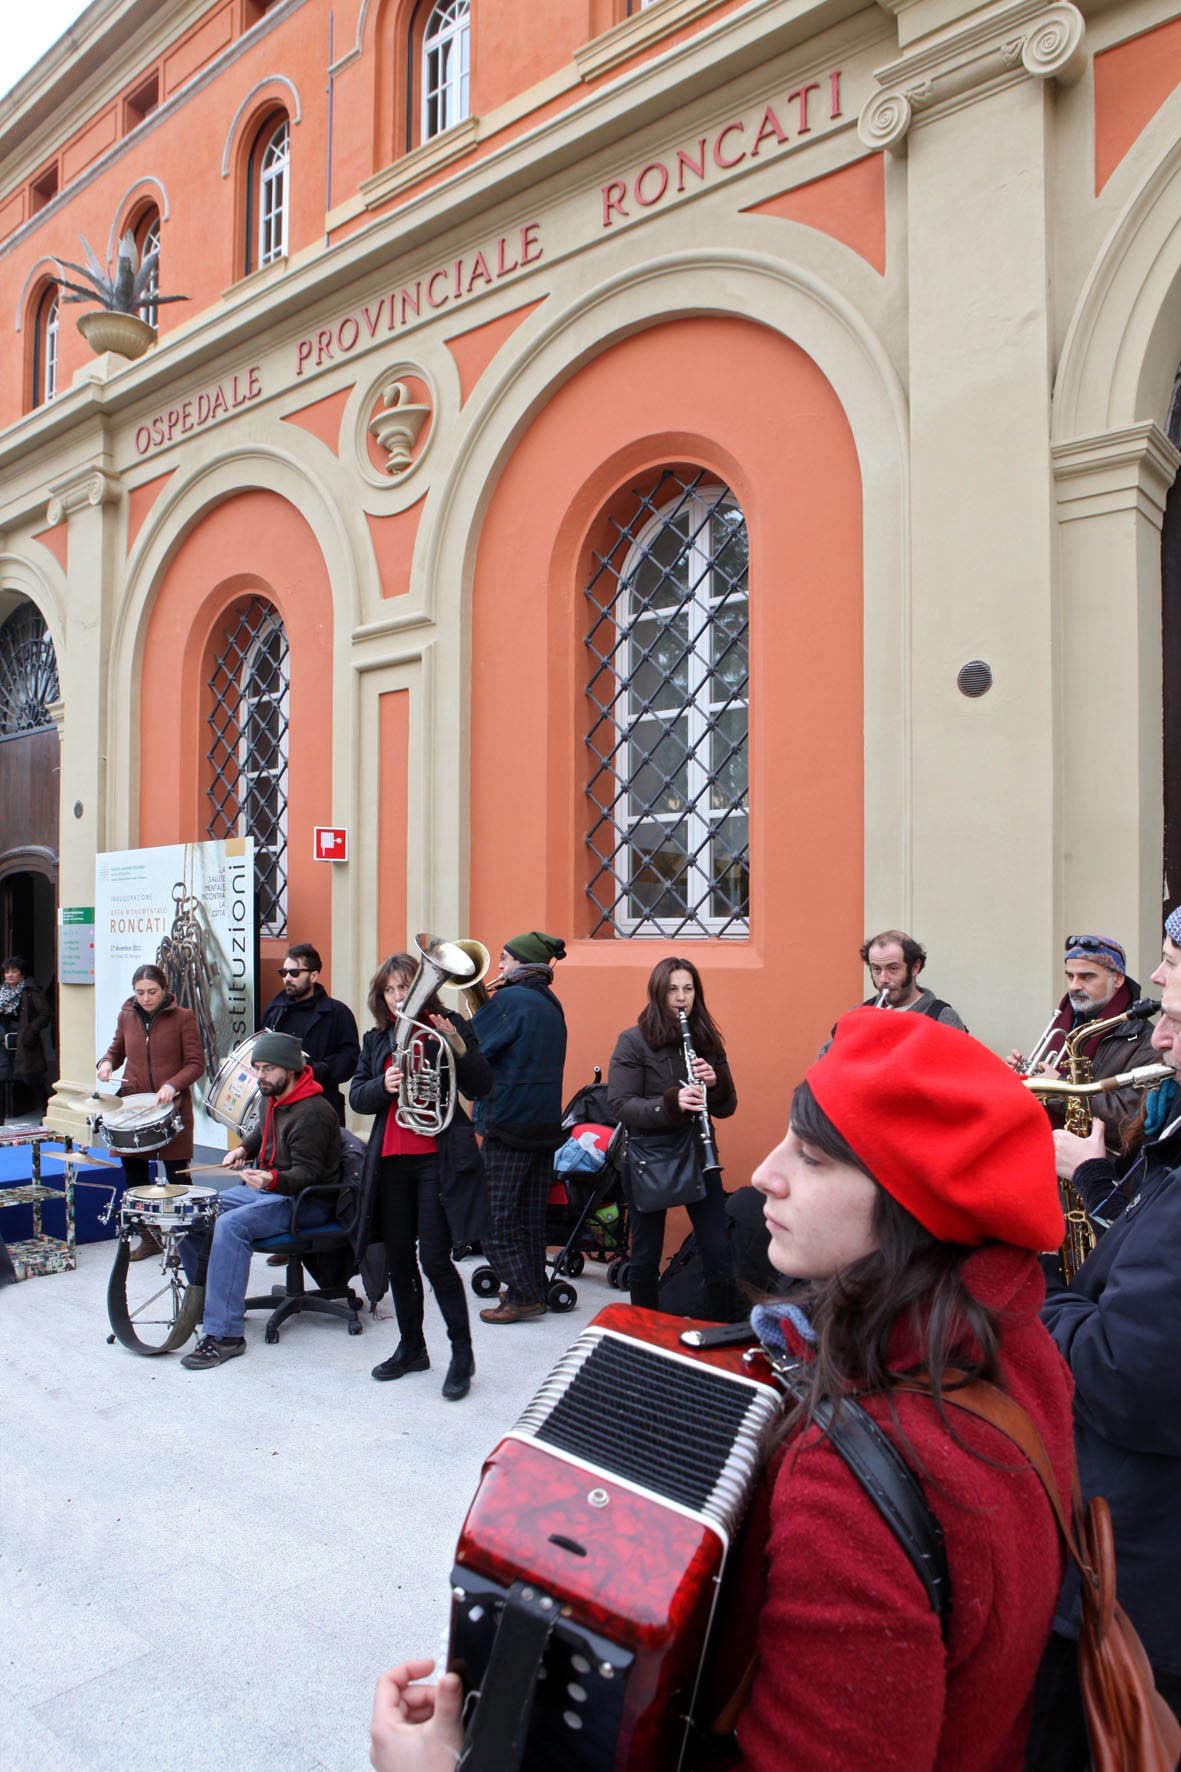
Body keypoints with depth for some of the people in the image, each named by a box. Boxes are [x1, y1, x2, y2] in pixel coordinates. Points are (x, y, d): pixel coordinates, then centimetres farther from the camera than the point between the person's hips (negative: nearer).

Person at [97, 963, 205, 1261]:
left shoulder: (183, 1018, -5)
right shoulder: (127, 1016, 7)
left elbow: (196, 1063, -6)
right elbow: (117, 1049, 23)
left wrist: (172, 1084, -21)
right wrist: (107, 1062, 1)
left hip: (172, 1107, -4)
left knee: (177, 1175, 1)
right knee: (134, 1173, 10)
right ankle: (148, 1238, 25)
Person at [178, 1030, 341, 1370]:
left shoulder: (311, 1112, -21)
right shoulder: (276, 1098, 9)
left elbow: (306, 1175, -24)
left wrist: (272, 1179, -43)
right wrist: (244, 1149, 10)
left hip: (306, 1201, -10)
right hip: (266, 1187, 10)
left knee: (230, 1225, -32)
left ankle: (225, 1335, -28)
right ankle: (206, 1299, 17)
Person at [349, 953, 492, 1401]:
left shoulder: (449, 1026, -3)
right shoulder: (376, 1039, 10)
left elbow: (480, 1088, -8)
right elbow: (356, 1097, 5)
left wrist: (458, 1045, -23)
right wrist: (383, 1085, -15)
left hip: (439, 1158, -5)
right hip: (392, 1161, 5)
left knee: (435, 1260, -7)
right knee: (398, 1258, 13)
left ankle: (462, 1354, 10)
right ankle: (411, 1347, 30)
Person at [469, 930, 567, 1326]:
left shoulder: (509, 1000, -16)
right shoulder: (550, 1004, 11)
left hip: (509, 1124, -8)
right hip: (545, 1122, 8)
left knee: (496, 1219, 1)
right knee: (531, 1215, 16)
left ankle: (522, 1297, 3)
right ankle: (534, 1288, 23)